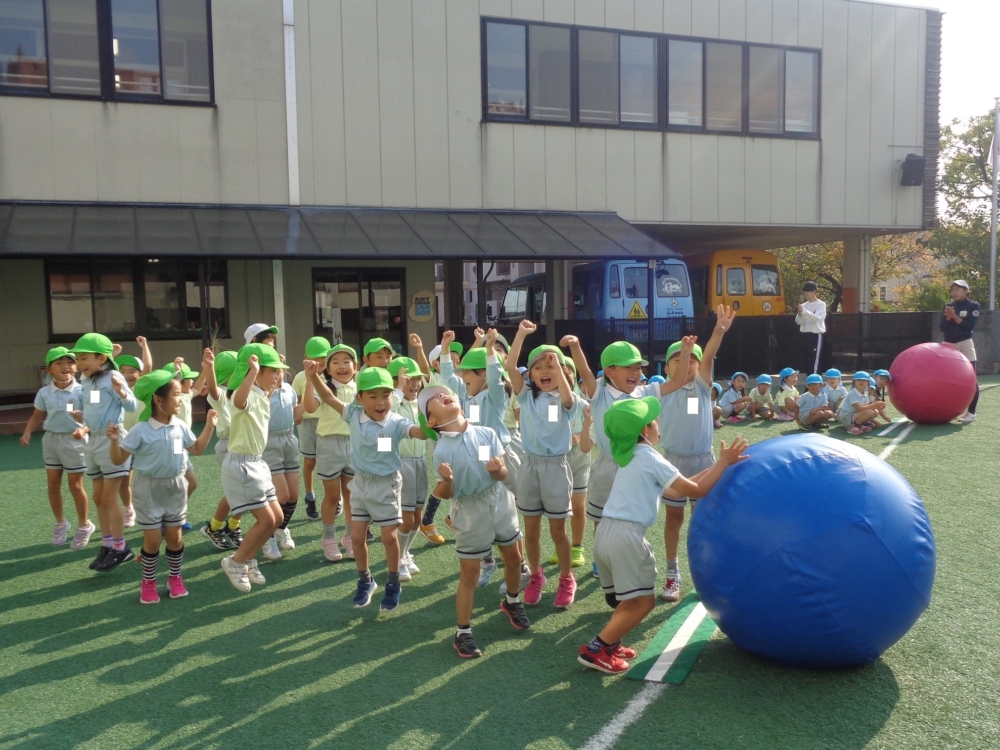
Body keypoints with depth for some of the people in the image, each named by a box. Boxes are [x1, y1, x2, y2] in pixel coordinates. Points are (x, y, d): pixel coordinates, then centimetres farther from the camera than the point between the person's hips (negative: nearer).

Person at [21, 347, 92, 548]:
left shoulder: (81, 391, -14)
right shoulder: (44, 392, 0)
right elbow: (37, 416, 10)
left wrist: (83, 430, -33)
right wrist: (27, 433, -5)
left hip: (73, 441, -4)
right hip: (51, 440, 5)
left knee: (75, 485, 3)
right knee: (53, 485, 12)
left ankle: (84, 525, 20)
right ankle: (60, 524, 31)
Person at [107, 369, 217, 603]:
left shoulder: (180, 426, -2)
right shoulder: (141, 430, -17)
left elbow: (197, 449, 14)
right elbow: (118, 459, -12)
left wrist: (209, 427, 7)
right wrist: (115, 441, -30)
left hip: (175, 487, 4)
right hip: (149, 489, -4)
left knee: (175, 536, 10)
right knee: (152, 539, 1)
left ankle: (175, 578, 26)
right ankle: (148, 582, 20)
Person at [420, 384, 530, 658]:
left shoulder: (487, 433, -10)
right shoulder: (441, 450, -16)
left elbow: (503, 474, -7)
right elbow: (444, 493, -13)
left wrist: (497, 469, -29)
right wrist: (446, 481, -34)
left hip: (500, 501, 4)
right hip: (470, 511, -4)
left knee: (513, 559, 21)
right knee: (469, 574, 3)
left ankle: (512, 601, 49)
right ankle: (463, 632, 18)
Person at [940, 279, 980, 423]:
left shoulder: (973, 306, -3)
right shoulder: (948, 306, 10)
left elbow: (970, 326, -15)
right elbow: (942, 327, 3)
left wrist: (955, 316, -20)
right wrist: (948, 317, -14)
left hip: (965, 345, -5)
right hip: (948, 345, 5)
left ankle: (971, 412, -6)